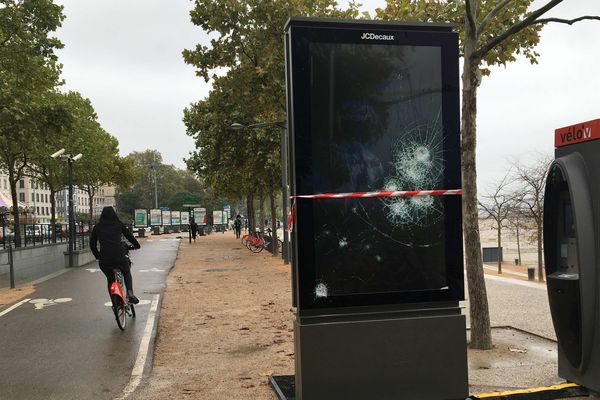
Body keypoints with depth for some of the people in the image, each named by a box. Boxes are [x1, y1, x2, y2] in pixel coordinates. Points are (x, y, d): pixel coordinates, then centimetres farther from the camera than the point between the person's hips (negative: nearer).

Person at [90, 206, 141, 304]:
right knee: (127, 273, 25)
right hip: (119, 256, -1)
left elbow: (92, 244, 19)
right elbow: (129, 235, 15)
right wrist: (136, 245, 32)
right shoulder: (119, 224, 7)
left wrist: (98, 256, 32)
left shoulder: (97, 227, 13)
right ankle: (130, 293, 3)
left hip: (104, 260, 1)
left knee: (110, 279, 22)